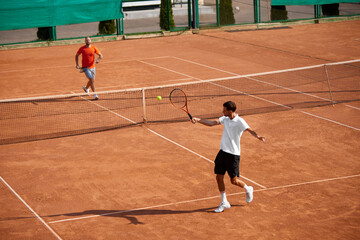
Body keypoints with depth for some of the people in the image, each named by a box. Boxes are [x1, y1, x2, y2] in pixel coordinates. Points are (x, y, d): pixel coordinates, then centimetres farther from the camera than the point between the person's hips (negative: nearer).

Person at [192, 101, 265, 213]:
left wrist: (258, 136, -48)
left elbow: (250, 130, -28)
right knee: (219, 177, 5)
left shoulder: (239, 121, -15)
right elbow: (212, 123, 4)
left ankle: (248, 189, 32)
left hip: (233, 154, -7)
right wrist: (198, 120, -6)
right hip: (223, 152, 7)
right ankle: (224, 202, 17)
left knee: (234, 180, 1)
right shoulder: (225, 119, 6)